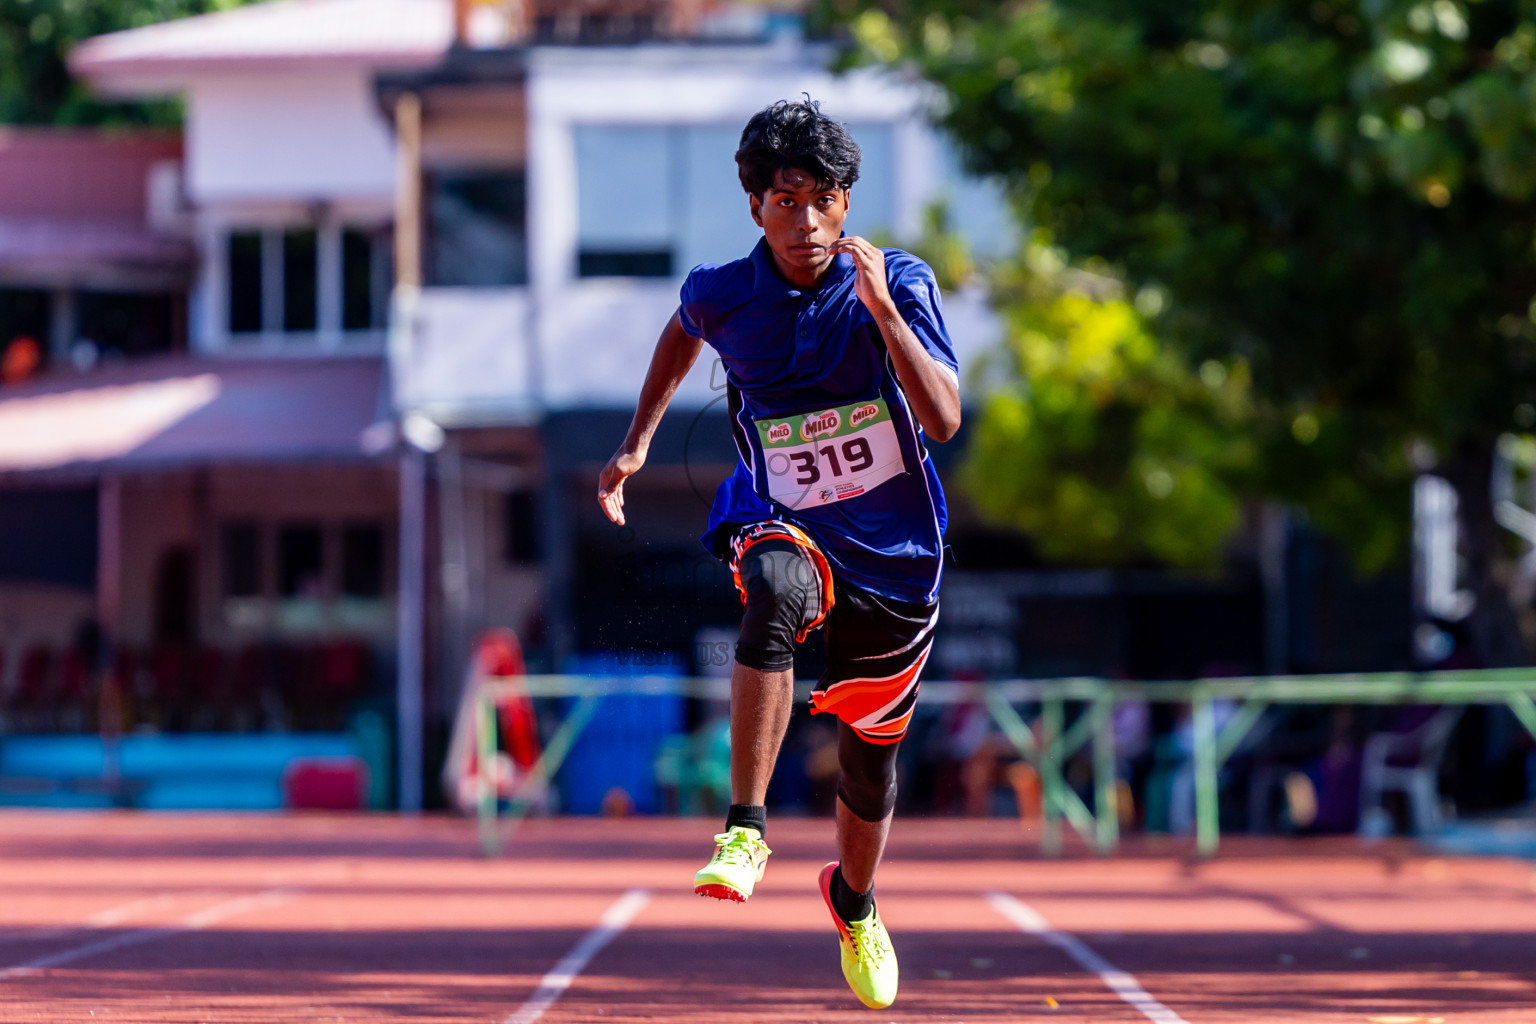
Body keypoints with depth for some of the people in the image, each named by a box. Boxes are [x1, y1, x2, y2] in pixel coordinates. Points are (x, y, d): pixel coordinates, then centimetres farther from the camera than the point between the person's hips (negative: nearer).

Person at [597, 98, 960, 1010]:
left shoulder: (900, 282, -15)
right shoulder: (724, 293, -10)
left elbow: (944, 421, -25)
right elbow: (686, 328, 17)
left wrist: (881, 308, -34)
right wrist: (638, 442, 17)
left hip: (893, 548, 1)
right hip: (780, 521, -1)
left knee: (871, 748, 13)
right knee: (776, 594, -39)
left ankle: (856, 897, 46)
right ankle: (747, 830, -39)